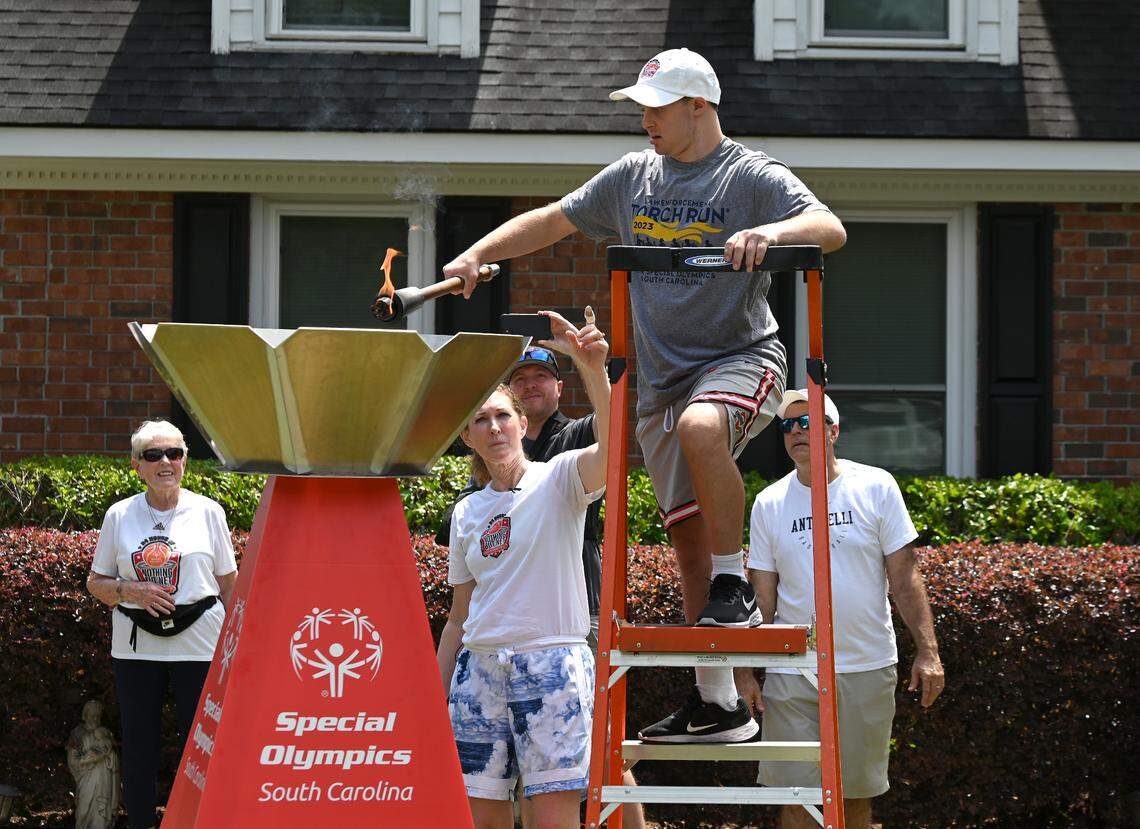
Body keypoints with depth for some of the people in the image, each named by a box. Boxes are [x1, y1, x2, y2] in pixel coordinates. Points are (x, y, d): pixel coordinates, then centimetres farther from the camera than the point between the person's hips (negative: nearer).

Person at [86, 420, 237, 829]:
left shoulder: (207, 511, 4)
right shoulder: (119, 515, 6)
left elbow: (229, 582, 8)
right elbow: (96, 583, 10)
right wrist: (132, 591, -10)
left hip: (198, 644, -1)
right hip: (136, 647, 2)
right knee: (138, 745, 5)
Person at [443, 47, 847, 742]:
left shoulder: (752, 176, -6)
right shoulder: (634, 176, 12)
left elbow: (831, 229, -19)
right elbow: (552, 220, 19)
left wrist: (770, 232, -38)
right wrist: (476, 255, 9)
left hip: (742, 357, -6)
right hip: (661, 376, 6)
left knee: (699, 426, -39)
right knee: (688, 536, 2)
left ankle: (735, 588, -26)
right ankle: (718, 702, 7)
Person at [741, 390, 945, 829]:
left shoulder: (875, 487, 1)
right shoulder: (769, 504, 5)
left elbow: (904, 578, 1)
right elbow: (762, 597, 8)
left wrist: (927, 650, -7)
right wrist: (744, 670, 3)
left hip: (868, 667, -1)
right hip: (792, 673, 1)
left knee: (857, 793, 6)